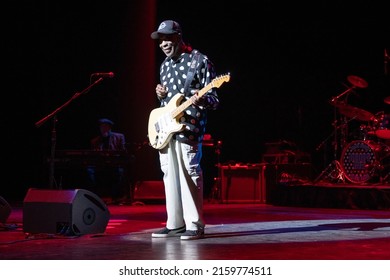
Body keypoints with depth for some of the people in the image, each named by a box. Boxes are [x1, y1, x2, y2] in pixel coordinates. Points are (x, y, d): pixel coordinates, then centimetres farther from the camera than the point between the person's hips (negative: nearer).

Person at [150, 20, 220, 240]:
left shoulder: (200, 61, -4)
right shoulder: (165, 65, 17)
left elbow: (215, 99, -6)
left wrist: (201, 100, -28)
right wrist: (161, 95, 4)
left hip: (189, 128, -7)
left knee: (189, 175, -9)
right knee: (170, 175, 8)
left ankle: (195, 225, -2)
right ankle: (175, 224, 16)